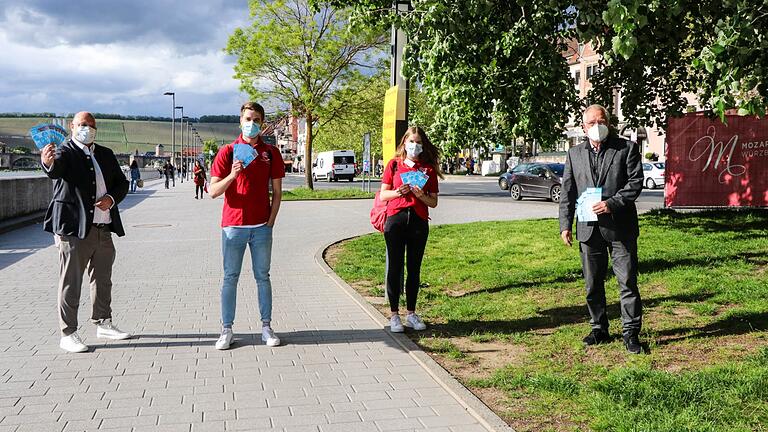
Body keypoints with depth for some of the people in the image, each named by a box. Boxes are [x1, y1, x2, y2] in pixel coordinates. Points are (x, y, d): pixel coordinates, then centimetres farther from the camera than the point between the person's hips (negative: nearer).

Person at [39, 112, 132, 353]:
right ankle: (68, 334, 7)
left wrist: (112, 198, -4)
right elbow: (55, 170, -29)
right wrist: (47, 162, -53)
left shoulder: (106, 154, 13)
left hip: (104, 230, 7)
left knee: (103, 280, 17)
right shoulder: (65, 153, -6)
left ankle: (103, 324, 30)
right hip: (75, 229, -6)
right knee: (70, 283, -1)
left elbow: (122, 183, 17)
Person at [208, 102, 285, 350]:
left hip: (261, 226, 2)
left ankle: (266, 327, 15)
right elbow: (213, 191, -3)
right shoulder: (227, 152, 1)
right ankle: (227, 329, 9)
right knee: (230, 278, 3)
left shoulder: (271, 153, 7)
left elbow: (277, 191, 9)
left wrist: (271, 221, 1)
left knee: (263, 277, 8)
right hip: (233, 225, -1)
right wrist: (232, 175, -20)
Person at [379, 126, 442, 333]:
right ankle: (394, 314, 9)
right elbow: (383, 195, 6)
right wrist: (398, 192, -13)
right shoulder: (394, 164, 7)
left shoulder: (428, 169, 9)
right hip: (396, 219, -1)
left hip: (419, 221, 1)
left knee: (414, 269, 7)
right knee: (395, 268, 0)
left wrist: (422, 196, -12)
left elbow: (433, 202, 8)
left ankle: (411, 313, 18)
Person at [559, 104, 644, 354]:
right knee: (593, 284, 11)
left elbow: (636, 182, -5)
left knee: (628, 282, -1)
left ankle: (631, 332, 8)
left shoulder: (627, 148, 3)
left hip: (620, 226, -3)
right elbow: (568, 192, 10)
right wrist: (565, 225, 2)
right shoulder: (574, 154, 12)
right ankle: (599, 329, 24)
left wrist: (612, 203, -18)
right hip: (588, 228, 3)